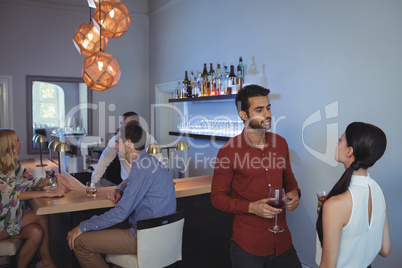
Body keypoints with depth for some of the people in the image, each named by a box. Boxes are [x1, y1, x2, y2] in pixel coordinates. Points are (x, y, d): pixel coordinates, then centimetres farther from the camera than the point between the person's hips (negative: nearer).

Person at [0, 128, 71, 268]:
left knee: (37, 232, -17)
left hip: (12, 214, 7)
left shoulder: (13, 164, 3)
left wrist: (54, 177, -14)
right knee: (41, 218, -20)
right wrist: (46, 193, -31)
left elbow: (32, 182, 4)